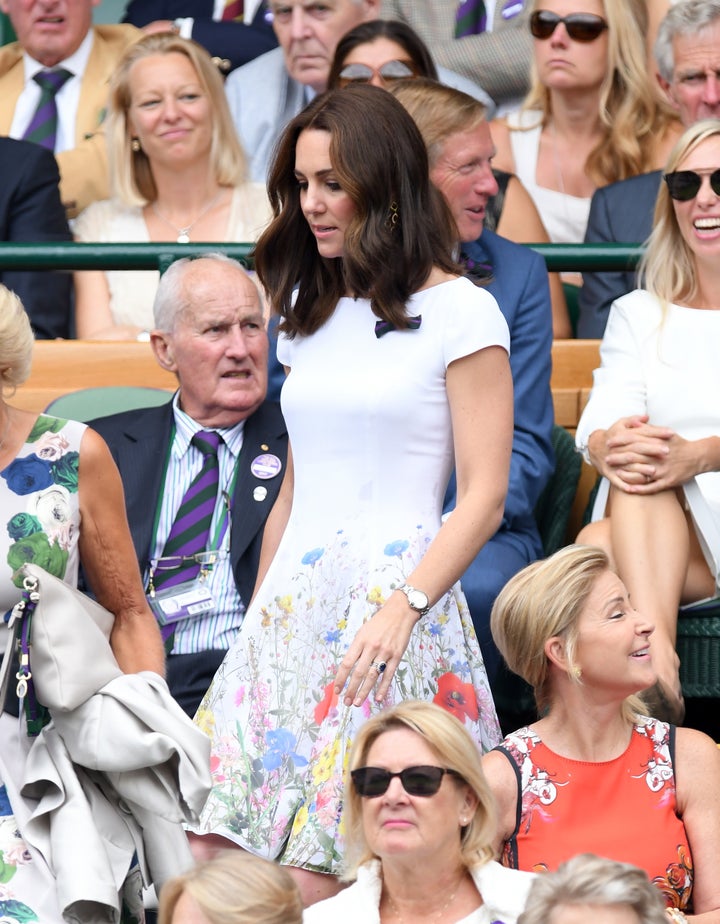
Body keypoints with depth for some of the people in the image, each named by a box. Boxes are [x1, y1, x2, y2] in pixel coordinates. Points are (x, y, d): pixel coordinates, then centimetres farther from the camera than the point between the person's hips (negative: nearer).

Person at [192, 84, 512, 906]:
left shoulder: (461, 314, -1)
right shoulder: (311, 315, 18)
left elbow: (483, 499, -7)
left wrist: (403, 605, -20)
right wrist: (257, 618, 17)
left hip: (399, 597, -6)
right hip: (293, 602, 6)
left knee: (317, 879, -14)